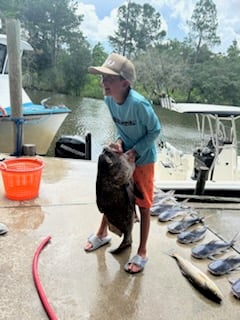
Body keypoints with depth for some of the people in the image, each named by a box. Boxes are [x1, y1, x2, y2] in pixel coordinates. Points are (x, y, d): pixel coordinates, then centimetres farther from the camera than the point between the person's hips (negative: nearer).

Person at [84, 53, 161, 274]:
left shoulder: (139, 104, -31)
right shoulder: (109, 99, -11)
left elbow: (155, 130, -17)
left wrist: (135, 151, -21)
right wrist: (119, 141, -15)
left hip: (143, 159, -6)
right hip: (122, 156, 6)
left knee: (143, 205, 5)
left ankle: (142, 253, 20)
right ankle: (103, 233, 42)